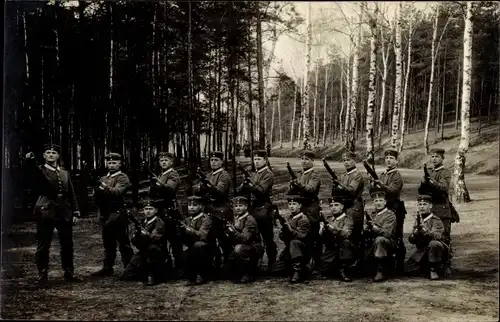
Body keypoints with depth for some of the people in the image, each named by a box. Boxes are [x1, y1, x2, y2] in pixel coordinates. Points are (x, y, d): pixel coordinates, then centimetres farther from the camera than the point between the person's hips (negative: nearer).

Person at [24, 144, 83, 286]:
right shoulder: (40, 170, 2)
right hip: (46, 212, -4)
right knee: (43, 245, 0)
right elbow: (36, 183, -23)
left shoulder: (65, 173, 15)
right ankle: (42, 275, 8)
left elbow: (71, 194, 14)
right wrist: (30, 162, -39)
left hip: (64, 213, 4)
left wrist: (75, 212, 6)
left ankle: (69, 273, 19)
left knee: (67, 244, 8)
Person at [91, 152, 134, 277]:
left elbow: (117, 192, -20)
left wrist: (104, 187, -30)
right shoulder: (103, 178, 19)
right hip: (105, 214, 7)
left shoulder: (123, 178, -2)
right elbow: (97, 196, 17)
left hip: (118, 214, -6)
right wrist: (97, 190, -2)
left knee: (123, 243, -3)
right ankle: (107, 268, 18)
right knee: (108, 243, 11)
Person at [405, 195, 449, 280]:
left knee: (434, 244, -38)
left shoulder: (436, 220, -7)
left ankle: (433, 270, -19)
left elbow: (437, 236, -25)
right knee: (409, 269, -12)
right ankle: (427, 266, 17)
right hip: (421, 251, 5)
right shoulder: (417, 221, 11)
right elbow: (411, 240, 3)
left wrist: (425, 230, -42)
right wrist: (415, 233, -19)